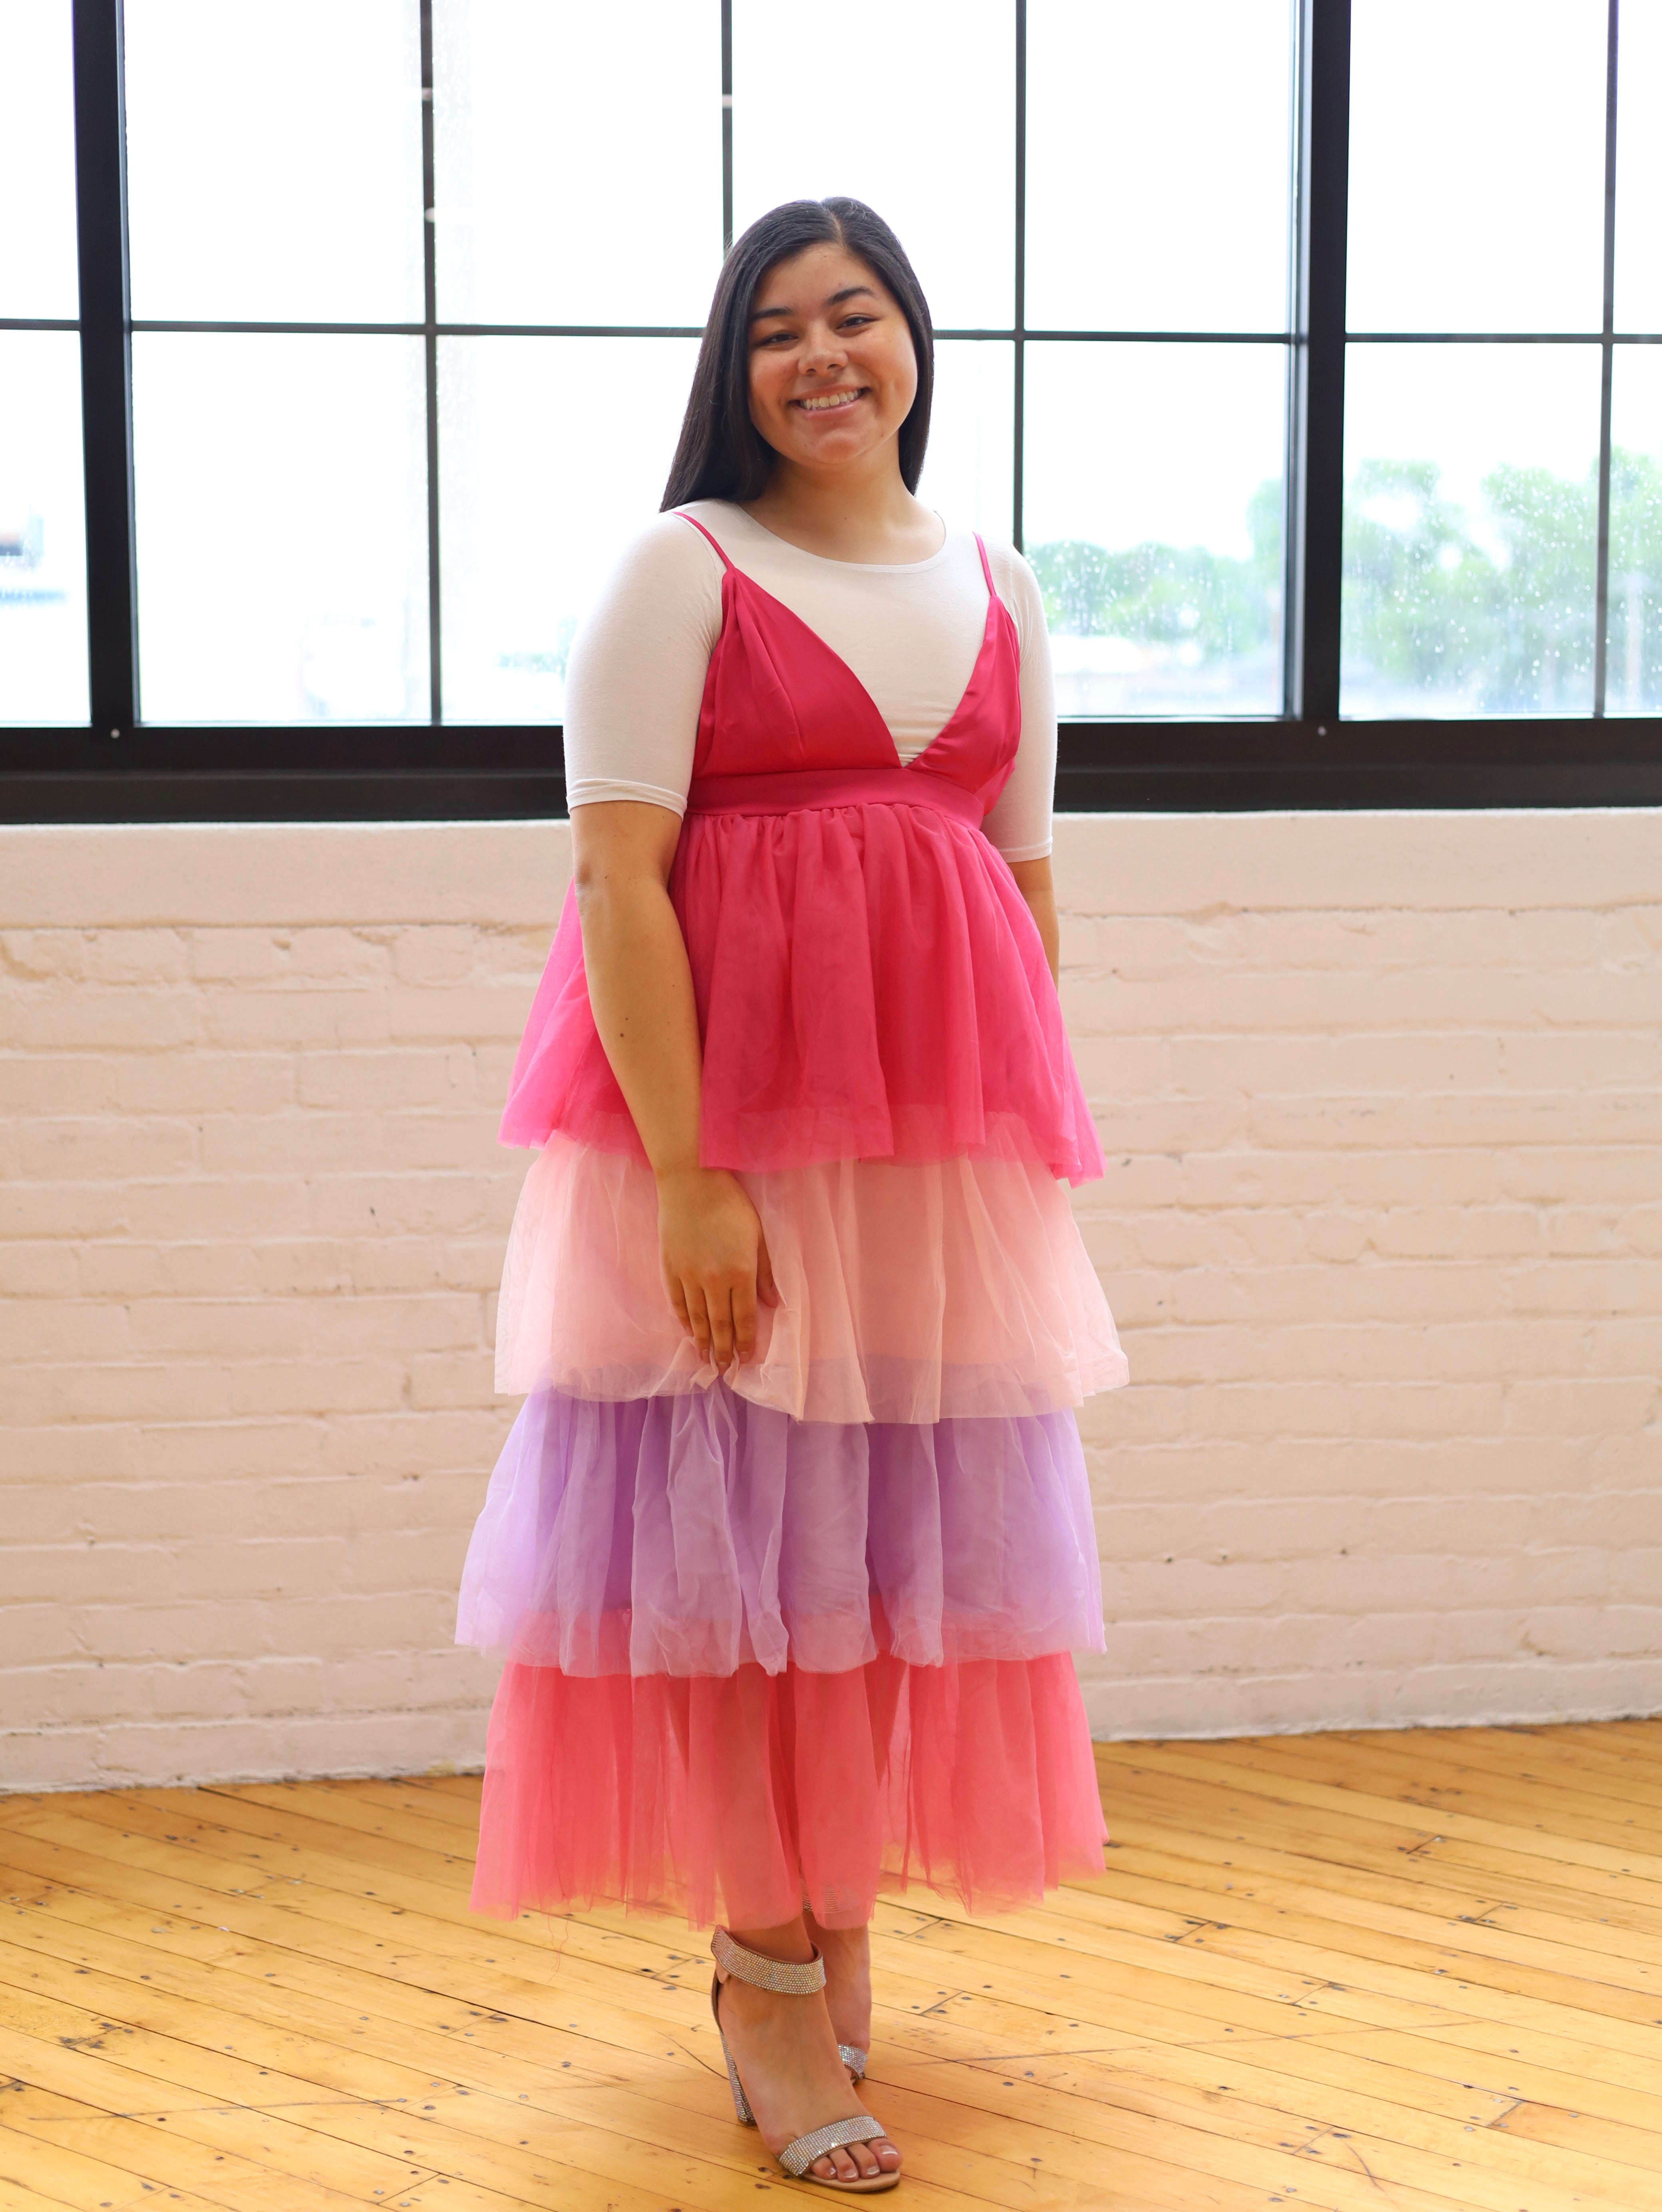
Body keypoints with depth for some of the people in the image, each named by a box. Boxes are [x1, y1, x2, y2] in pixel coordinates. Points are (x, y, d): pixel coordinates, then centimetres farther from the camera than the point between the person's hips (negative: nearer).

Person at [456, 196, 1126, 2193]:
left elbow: (1029, 880, 14)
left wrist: (1033, 1139, 7)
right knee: (735, 1519, -1)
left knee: (908, 1515, 10)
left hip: (951, 1124, 5)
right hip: (724, 1111, -5)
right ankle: (771, 1994, 11)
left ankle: (833, 1917, 28)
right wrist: (688, 1178, -19)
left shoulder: (999, 591, 11)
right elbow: (616, 875, -12)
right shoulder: (683, 570, -4)